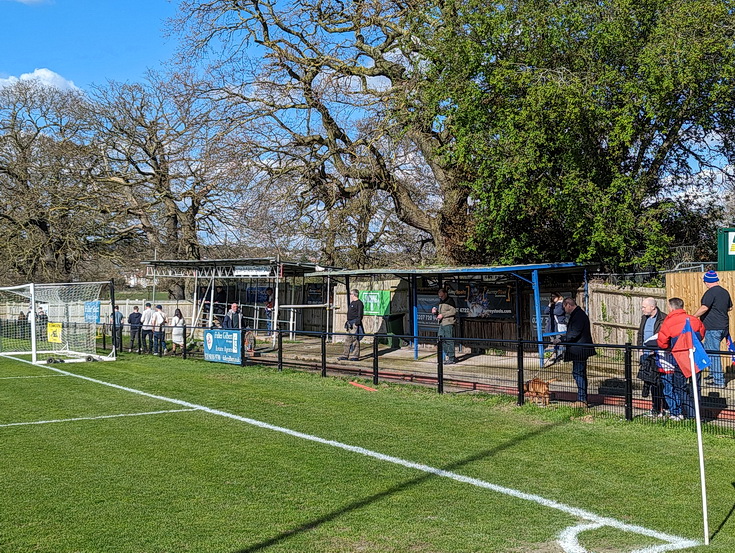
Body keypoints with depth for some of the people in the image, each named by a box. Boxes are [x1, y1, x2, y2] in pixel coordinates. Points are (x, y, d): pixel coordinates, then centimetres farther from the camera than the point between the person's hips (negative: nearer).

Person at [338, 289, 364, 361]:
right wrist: (347, 323, 22)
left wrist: (357, 323, -20)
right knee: (348, 339, 9)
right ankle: (345, 355, 12)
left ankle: (355, 356, -2)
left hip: (355, 323, -10)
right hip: (350, 324, 10)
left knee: (355, 339, -6)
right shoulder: (351, 303, 20)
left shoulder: (359, 303, -10)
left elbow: (360, 315, -16)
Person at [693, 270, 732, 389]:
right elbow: (730, 307, 22)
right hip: (723, 327, 9)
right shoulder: (725, 292, 11)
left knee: (713, 353, -5)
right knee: (708, 350, 22)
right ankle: (713, 375, 29)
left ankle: (719, 380, -4)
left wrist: (693, 317, -13)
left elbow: (704, 308, -24)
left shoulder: (710, 292, -15)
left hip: (713, 328, -9)